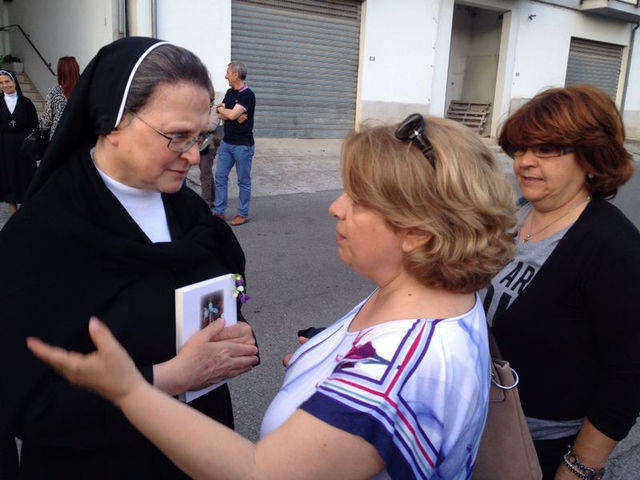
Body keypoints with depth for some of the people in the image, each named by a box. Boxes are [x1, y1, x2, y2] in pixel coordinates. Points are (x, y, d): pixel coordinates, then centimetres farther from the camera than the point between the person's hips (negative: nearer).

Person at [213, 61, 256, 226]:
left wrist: (220, 109, -3)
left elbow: (232, 114, -22)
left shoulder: (247, 95, -13)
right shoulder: (229, 92, 11)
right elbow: (221, 115, 4)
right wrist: (235, 116, -15)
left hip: (243, 145, -8)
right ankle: (219, 211, 16)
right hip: (226, 143, 8)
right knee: (220, 176, 8)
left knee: (243, 181, 3)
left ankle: (243, 214, 13)